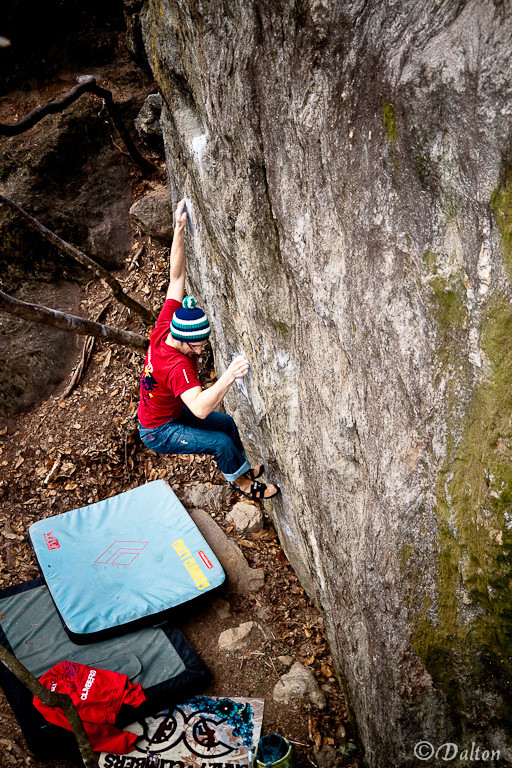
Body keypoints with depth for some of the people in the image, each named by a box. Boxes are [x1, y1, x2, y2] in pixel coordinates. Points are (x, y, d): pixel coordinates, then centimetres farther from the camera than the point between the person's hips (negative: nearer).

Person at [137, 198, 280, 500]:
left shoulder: (165, 327, -17)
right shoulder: (177, 366, -40)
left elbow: (177, 277, -16)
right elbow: (200, 408, -55)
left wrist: (179, 228, -22)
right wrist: (229, 376, -68)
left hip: (173, 411, 9)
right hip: (158, 432, -9)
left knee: (226, 422, 16)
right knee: (221, 442, -18)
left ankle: (243, 467, 37)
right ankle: (241, 481, 9)